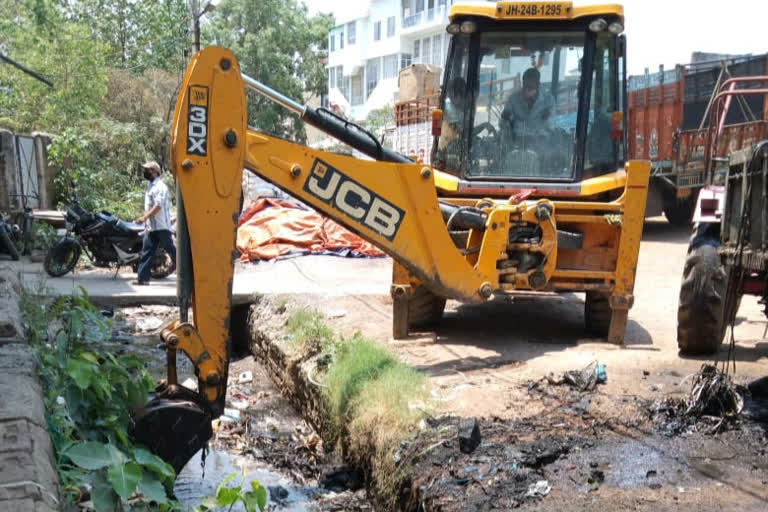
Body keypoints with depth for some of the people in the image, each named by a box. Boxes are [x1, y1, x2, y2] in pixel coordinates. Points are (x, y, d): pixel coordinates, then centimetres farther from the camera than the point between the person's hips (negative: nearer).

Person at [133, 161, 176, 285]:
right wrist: (145, 220, 20)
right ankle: (143, 278, 7)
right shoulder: (150, 186, 18)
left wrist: (144, 218, -24)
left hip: (162, 226, -9)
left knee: (171, 249, -5)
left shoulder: (160, 186, -12)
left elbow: (158, 206, -21)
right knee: (146, 252, 5)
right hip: (150, 227, 9)